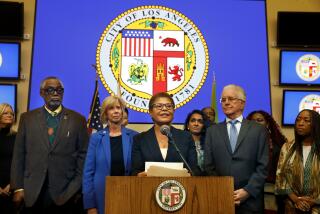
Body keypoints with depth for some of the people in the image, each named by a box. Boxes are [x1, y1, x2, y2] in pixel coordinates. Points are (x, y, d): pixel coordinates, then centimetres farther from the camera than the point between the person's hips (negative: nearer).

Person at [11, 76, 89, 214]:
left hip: (66, 193, -1)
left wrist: (78, 187, -5)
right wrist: (18, 187, -1)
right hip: (32, 193, 1)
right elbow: (19, 154, 5)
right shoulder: (27, 118, 6)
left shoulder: (77, 119, 2)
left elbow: (83, 155, 1)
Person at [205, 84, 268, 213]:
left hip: (250, 200, -1)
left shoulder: (258, 130, 2)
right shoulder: (212, 131, 8)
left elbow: (262, 166, -3)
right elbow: (209, 167, 4)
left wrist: (247, 191, -12)